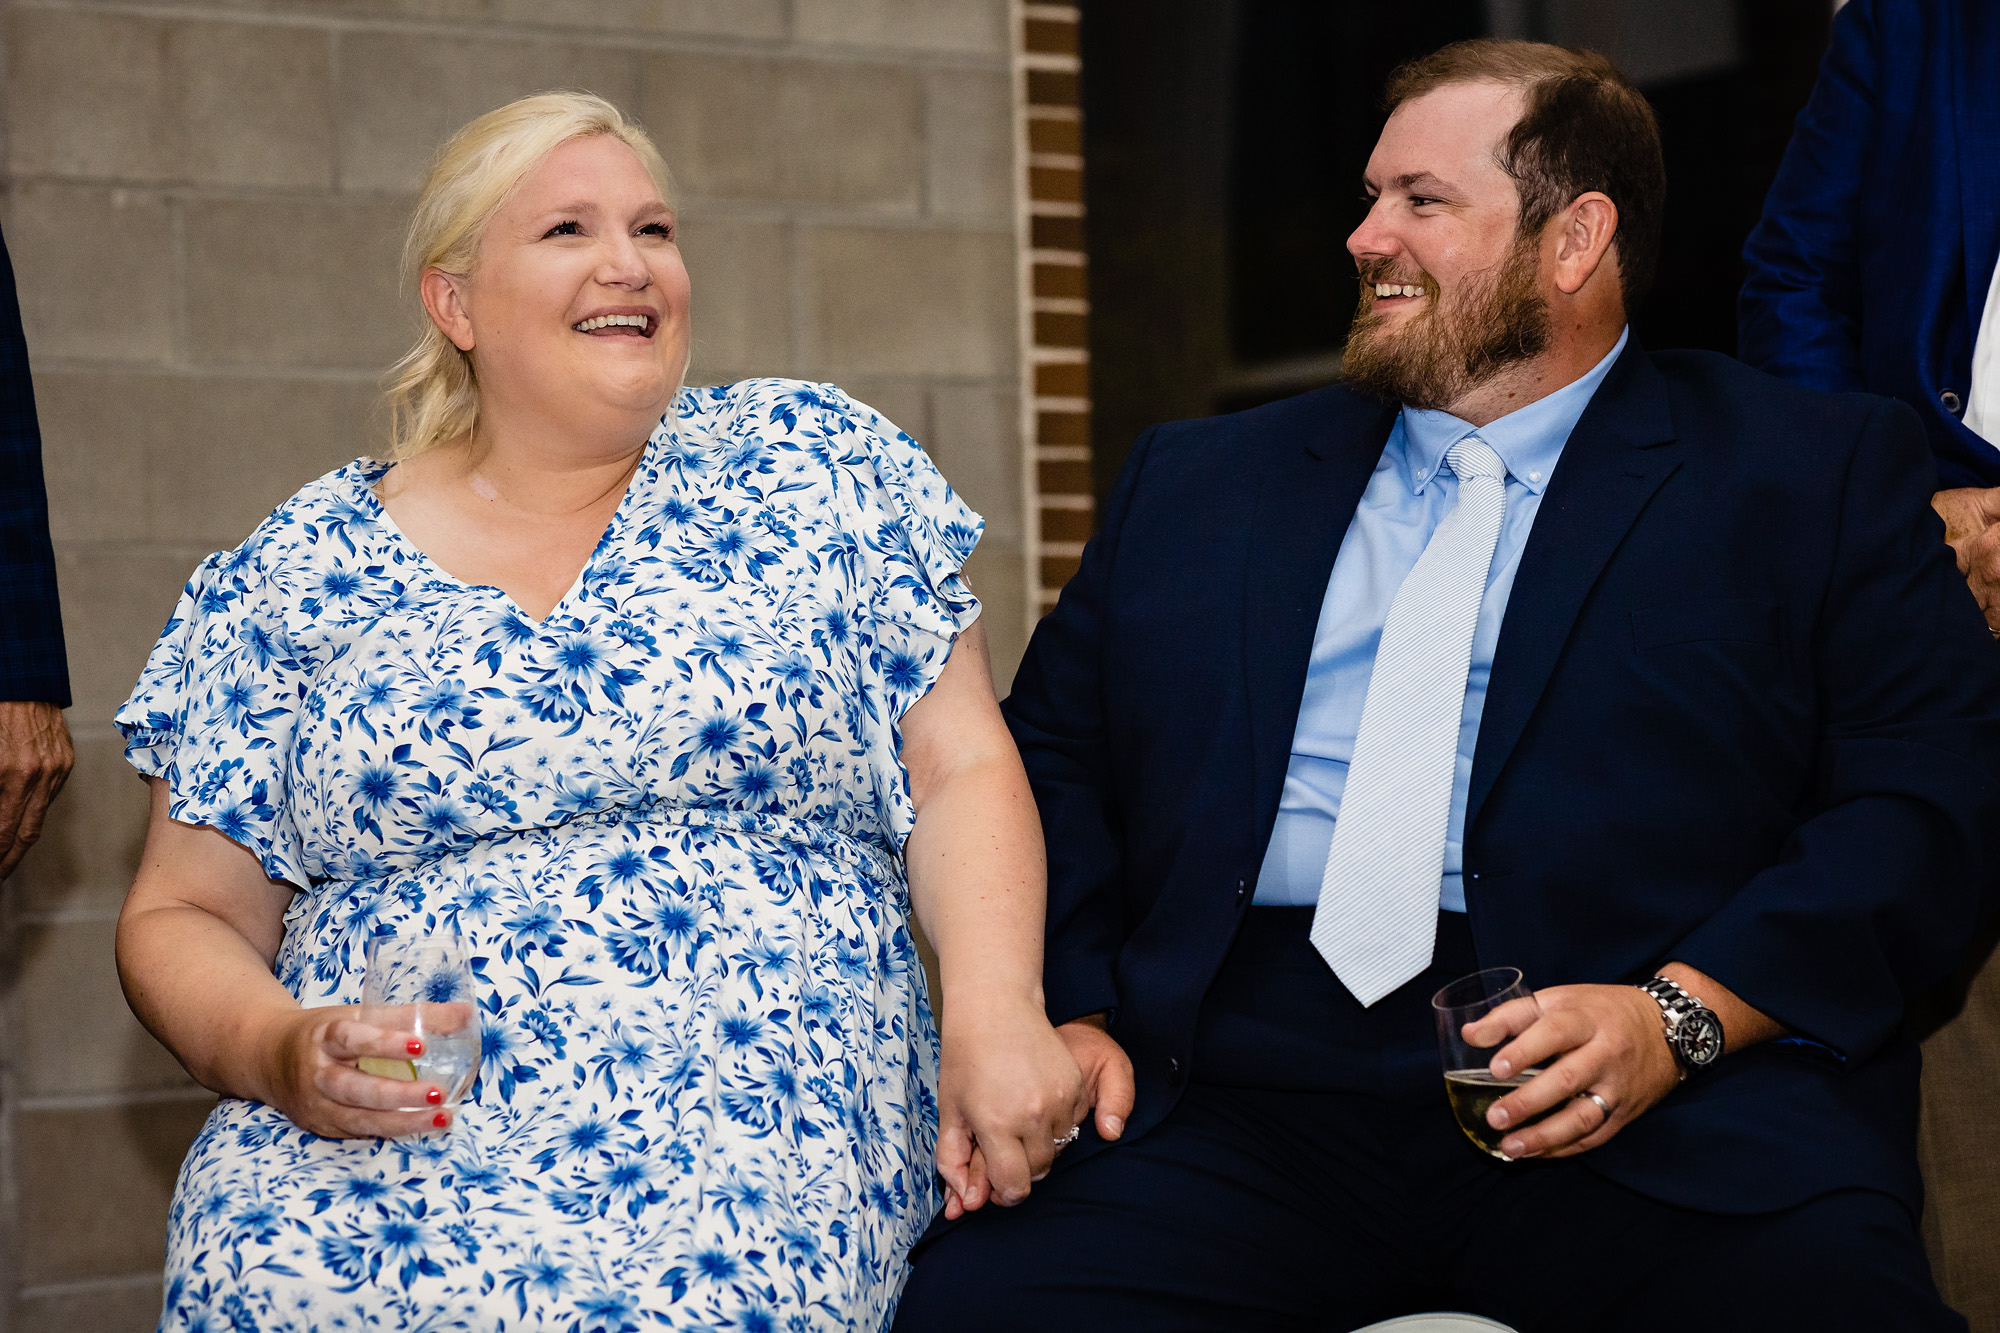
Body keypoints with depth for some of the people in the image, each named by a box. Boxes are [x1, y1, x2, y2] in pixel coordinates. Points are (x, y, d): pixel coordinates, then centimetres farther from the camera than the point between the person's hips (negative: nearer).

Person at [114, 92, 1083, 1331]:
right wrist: (275, 1047, -9)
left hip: (755, 1144, 0)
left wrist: (998, 1010, -11)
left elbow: (960, 771, 7)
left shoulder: (813, 462, 10)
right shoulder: (298, 576, 10)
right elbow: (186, 917, 13)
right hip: (369, 1168, 1)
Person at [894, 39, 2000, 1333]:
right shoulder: (1197, 481, 22)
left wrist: (1683, 1016, -12)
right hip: (1235, 1093, 3)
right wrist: (1064, 1013, 0)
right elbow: (1051, 753, 18)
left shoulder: (1820, 474, 11)